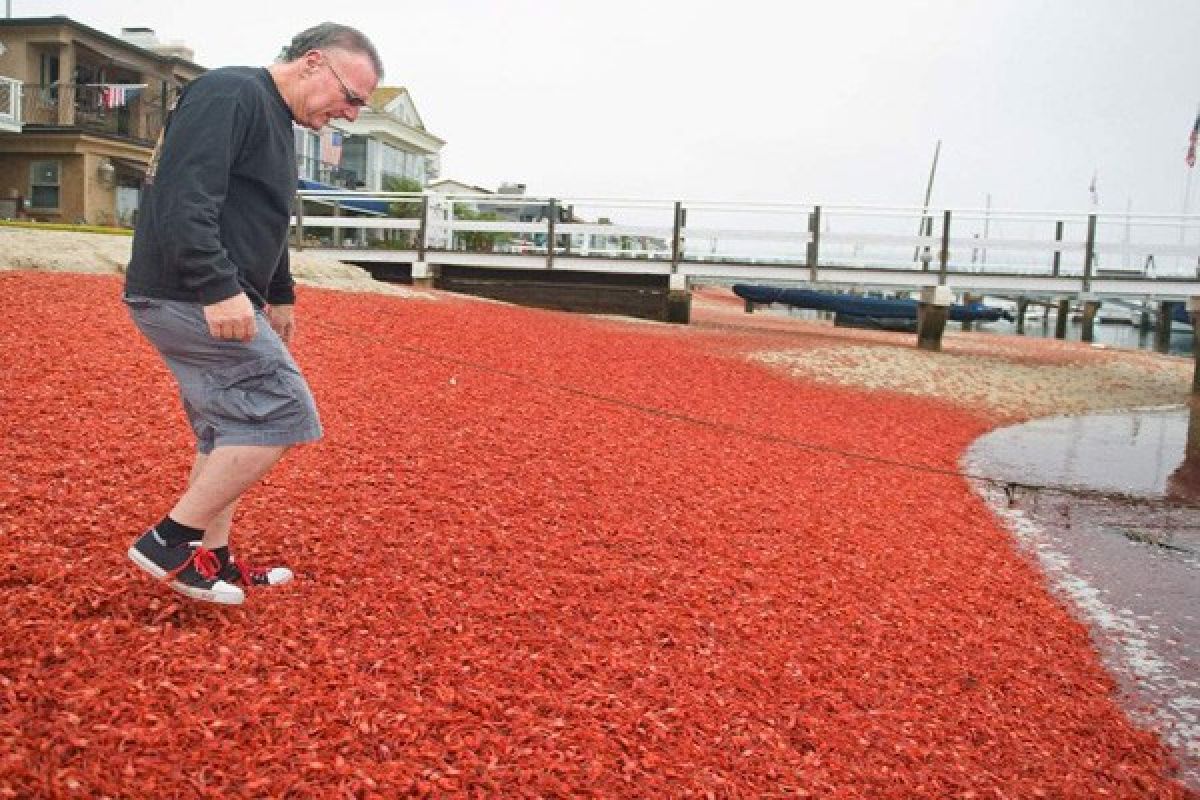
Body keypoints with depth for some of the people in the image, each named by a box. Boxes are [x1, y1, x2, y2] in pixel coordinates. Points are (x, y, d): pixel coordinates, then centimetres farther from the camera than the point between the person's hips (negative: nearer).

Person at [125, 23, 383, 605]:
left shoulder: (277, 120, 20)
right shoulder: (230, 94, -13)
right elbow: (185, 198, -25)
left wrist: (279, 295, 29)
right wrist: (219, 290, -30)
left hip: (215, 299, 11)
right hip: (189, 296, -11)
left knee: (229, 434, 13)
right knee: (282, 415, -11)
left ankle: (211, 562, 23)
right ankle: (170, 539, -3)